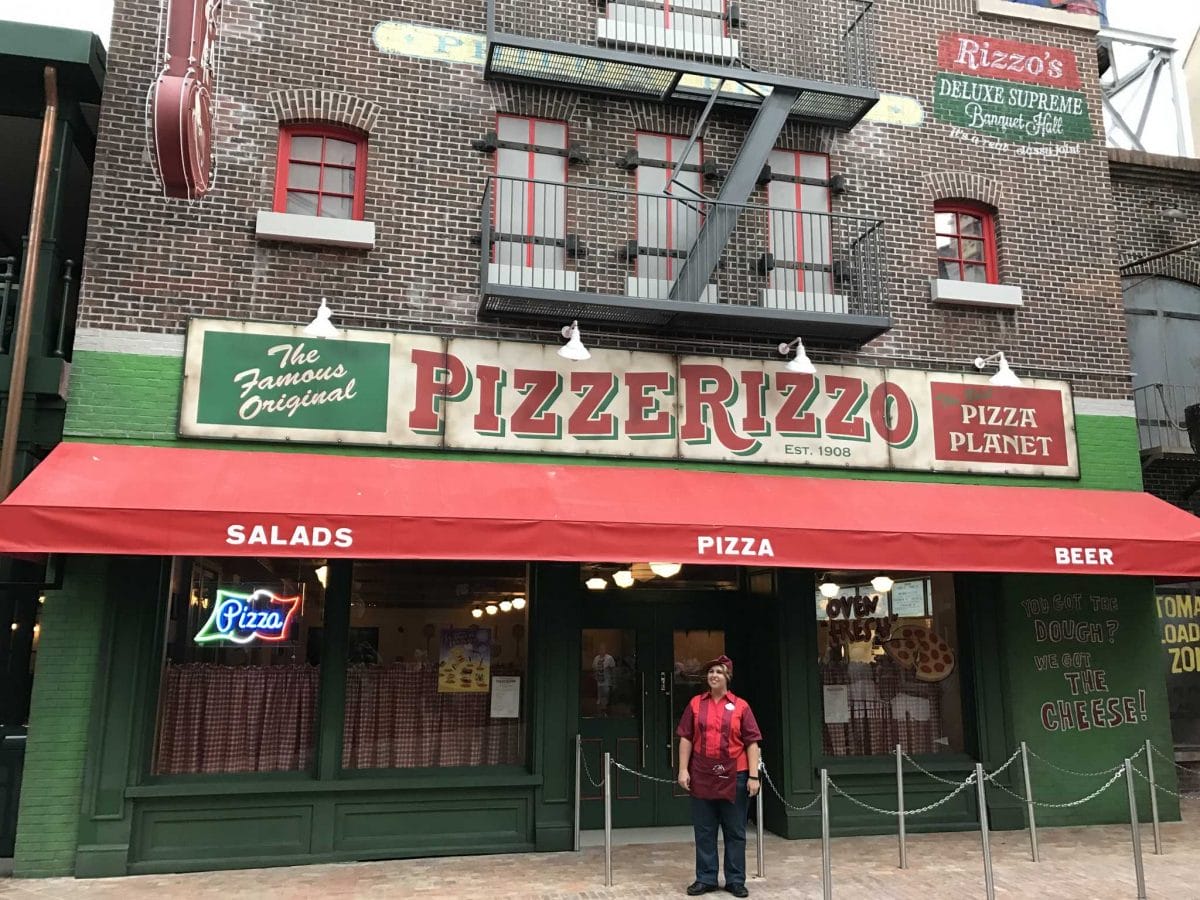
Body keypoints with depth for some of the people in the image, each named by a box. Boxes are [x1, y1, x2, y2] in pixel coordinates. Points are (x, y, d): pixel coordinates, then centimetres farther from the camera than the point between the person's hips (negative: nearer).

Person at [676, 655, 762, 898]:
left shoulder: (741, 706, -1)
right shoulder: (695, 704, 4)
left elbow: (752, 742, -2)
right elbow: (686, 739, 3)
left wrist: (753, 776, -8)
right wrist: (683, 770, -3)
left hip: (734, 778, -1)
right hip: (702, 777, 2)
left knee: (735, 832, 8)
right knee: (704, 831, 9)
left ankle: (736, 880, 18)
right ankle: (705, 878, 20)